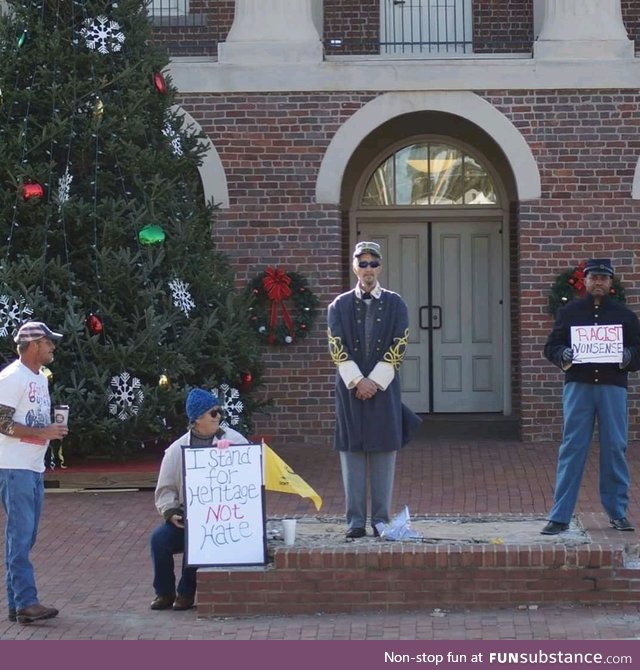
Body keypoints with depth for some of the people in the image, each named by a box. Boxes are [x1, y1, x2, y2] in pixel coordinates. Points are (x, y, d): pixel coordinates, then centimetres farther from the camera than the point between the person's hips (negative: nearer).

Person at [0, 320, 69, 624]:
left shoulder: (41, 379, 17)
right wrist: (44, 432, -19)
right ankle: (26, 602, -14)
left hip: (35, 469, 9)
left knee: (25, 538, 9)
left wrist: (54, 430, 5)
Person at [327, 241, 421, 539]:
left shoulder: (395, 304, 6)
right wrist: (357, 381, -12)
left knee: (384, 452, 1)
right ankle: (355, 520, 4)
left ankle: (381, 519, 6)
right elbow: (337, 349, -1)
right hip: (350, 388, 0)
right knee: (352, 452, 0)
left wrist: (374, 381, -10)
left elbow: (398, 347, -1)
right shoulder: (339, 305, 6)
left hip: (384, 388, 0)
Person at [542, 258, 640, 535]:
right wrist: (563, 355, -11)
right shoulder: (569, 312, 9)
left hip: (613, 387, 1)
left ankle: (618, 512, 14)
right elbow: (551, 346, 11)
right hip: (577, 387, -1)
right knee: (571, 448, -3)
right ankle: (559, 516, -2)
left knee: (615, 449, 2)